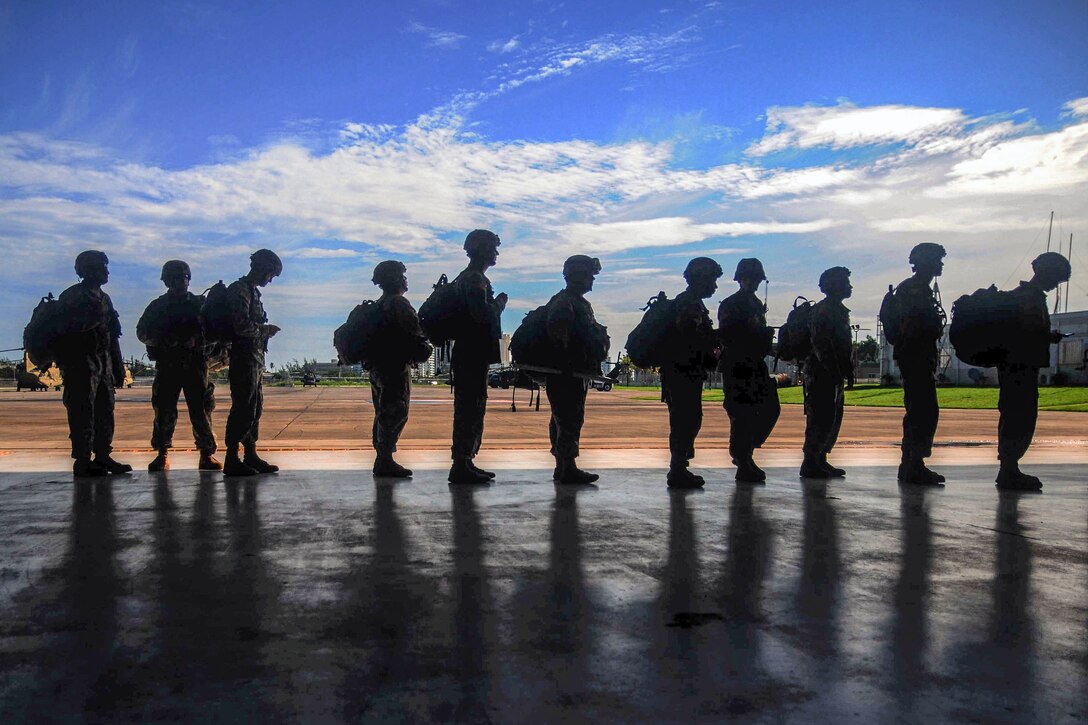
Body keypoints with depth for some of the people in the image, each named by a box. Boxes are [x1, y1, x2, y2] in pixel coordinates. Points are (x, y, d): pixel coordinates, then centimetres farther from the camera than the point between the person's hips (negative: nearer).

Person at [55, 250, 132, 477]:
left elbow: (113, 335, 20)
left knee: (105, 410, 8)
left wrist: (118, 367, 17)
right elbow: (67, 326, -20)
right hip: (81, 363, -8)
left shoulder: (103, 298, 19)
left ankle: (103, 456, 14)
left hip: (103, 362, 8)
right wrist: (97, 318, -19)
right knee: (83, 413, -7)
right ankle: (82, 462, -5)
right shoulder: (72, 297, -5)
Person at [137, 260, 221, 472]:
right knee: (164, 411, -1)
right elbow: (142, 333, 6)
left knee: (201, 410, -3)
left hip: (196, 364, 0)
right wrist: (164, 340, -13)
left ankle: (207, 455, 2)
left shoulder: (200, 304, 10)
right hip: (166, 365, 0)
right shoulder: (158, 306, 9)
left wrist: (196, 340, -11)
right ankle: (162, 455, 7)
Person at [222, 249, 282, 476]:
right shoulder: (240, 290, -12)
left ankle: (250, 456, 20)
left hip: (255, 359, 10)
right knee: (243, 409, -8)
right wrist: (265, 330, -9)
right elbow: (242, 326, -22)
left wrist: (264, 330, 7)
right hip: (244, 358, -10)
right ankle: (231, 460, -2)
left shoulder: (252, 291, 19)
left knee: (255, 407, 13)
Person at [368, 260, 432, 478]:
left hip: (378, 366, 10)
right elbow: (413, 335, -18)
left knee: (384, 413, 14)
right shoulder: (399, 304, -13)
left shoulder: (379, 305, 16)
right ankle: (385, 461, -6)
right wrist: (424, 349, -2)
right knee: (396, 413, -7)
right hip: (396, 367, -10)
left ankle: (382, 459, 19)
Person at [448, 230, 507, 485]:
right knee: (470, 409, -9)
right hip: (474, 355, -11)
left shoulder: (466, 278, 20)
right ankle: (461, 466, -7)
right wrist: (499, 302, -8)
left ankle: (464, 464, 20)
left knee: (470, 409, 14)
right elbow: (483, 314, -24)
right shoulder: (475, 279, -13)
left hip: (468, 355, 11)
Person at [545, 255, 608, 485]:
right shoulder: (564, 302, -13)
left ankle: (563, 466, 20)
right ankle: (567, 468, -6)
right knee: (569, 420, -9)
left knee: (563, 420, 14)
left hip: (577, 373, 10)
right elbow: (556, 332, -27)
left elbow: (591, 335, 28)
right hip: (566, 373, -10)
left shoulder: (580, 303, 19)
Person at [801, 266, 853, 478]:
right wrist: (834, 371, -23)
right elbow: (821, 345, -20)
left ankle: (820, 460, 19)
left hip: (834, 375, 10)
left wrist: (848, 370, 18)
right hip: (821, 373, -10)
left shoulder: (840, 310, 19)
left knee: (833, 417, 12)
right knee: (821, 418, -9)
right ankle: (810, 463, -5)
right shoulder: (821, 311, -12)